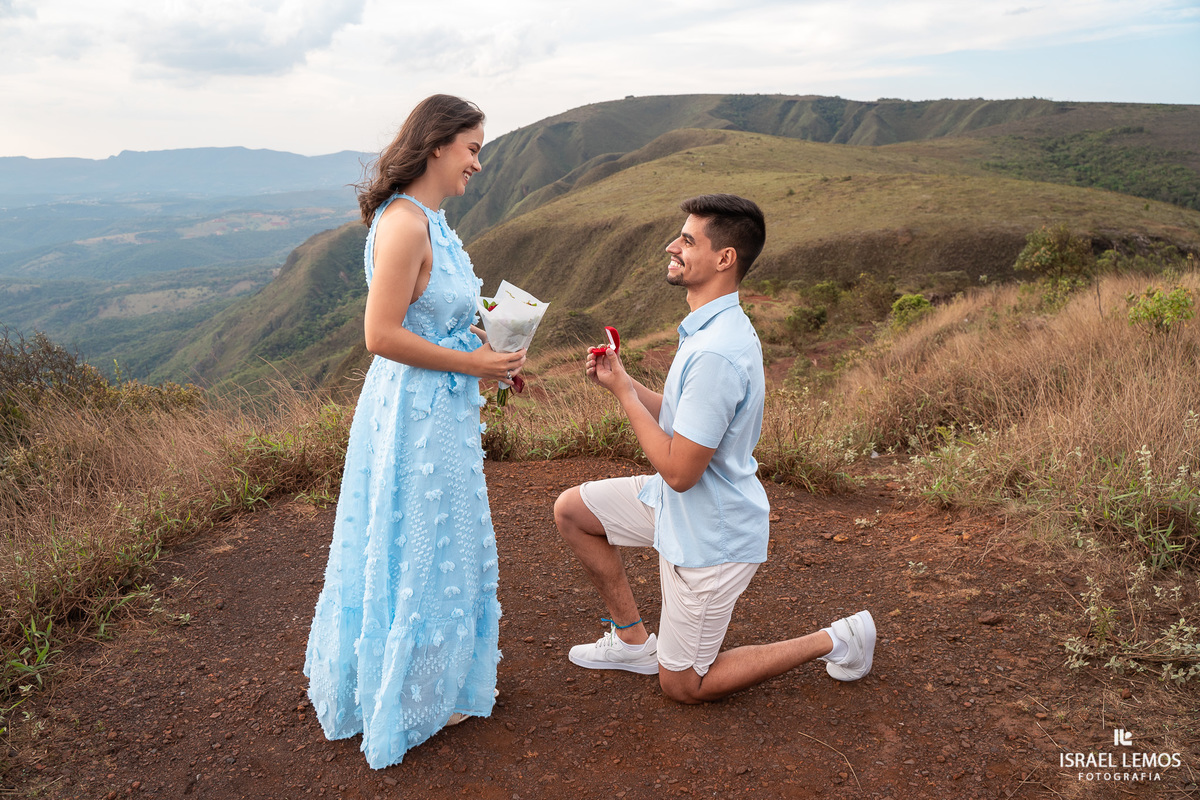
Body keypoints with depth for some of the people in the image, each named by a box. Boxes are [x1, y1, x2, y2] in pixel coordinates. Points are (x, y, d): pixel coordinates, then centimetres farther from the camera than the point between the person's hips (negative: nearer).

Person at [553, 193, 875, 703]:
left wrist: (622, 392, -19)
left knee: (681, 686, 8)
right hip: (682, 507, 9)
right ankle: (634, 641, 23)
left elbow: (678, 470, -28)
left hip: (709, 536, -9)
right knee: (571, 509, 12)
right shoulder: (714, 329, 1)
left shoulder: (716, 355, -32)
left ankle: (834, 641, 15)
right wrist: (622, 381, -3)